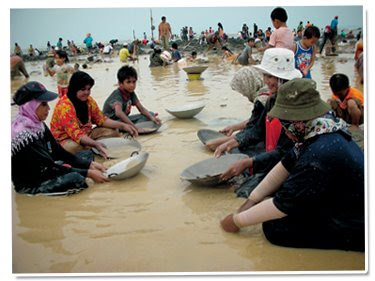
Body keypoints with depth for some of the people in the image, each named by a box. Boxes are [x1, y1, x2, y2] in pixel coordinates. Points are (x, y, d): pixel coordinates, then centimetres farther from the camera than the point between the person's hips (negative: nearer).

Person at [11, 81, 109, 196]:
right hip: (30, 184, -9)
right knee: (75, 178, -33)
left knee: (88, 154, 12)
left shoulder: (38, 124, 1)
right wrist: (88, 173, -24)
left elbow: (59, 152, 4)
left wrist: (90, 164, -6)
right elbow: (50, 167, -25)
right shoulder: (24, 135, -26)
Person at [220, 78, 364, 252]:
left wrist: (237, 221, -12)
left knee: (274, 227, -13)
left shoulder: (319, 155, -33)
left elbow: (282, 204, -24)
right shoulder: (320, 129, -7)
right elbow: (285, 166, 4)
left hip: (353, 228, -8)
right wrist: (253, 199, 3)